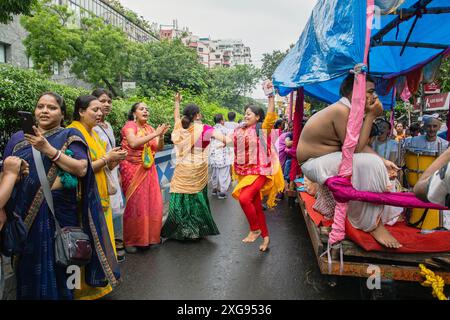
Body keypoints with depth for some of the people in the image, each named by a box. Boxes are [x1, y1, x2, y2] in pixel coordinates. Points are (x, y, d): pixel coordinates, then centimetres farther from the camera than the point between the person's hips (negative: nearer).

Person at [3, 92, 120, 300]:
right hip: (25, 216, 3)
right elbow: (5, 173, 14)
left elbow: (82, 168, -14)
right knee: (29, 270, 12)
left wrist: (48, 149, -18)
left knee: (58, 269, 8)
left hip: (60, 214, -3)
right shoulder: (18, 138, 11)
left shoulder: (70, 136, 1)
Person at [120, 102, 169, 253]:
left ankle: (150, 235, 23)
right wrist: (154, 134, -25)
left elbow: (159, 148, 4)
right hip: (133, 170, -6)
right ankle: (130, 240, 14)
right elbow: (133, 143, -27)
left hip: (148, 170, 6)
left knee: (153, 203, 6)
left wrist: (161, 136, -15)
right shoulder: (129, 126, -8)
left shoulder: (149, 128, 8)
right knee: (135, 205, -1)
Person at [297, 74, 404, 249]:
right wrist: (371, 116, -19)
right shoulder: (341, 110, -23)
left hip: (328, 158, 10)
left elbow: (360, 144, 4)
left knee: (376, 163, 11)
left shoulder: (348, 110, 6)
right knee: (367, 164, -25)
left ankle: (384, 213, 16)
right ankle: (372, 224, -13)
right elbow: (354, 148, -23)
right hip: (314, 164, -10)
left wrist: (382, 161, -9)